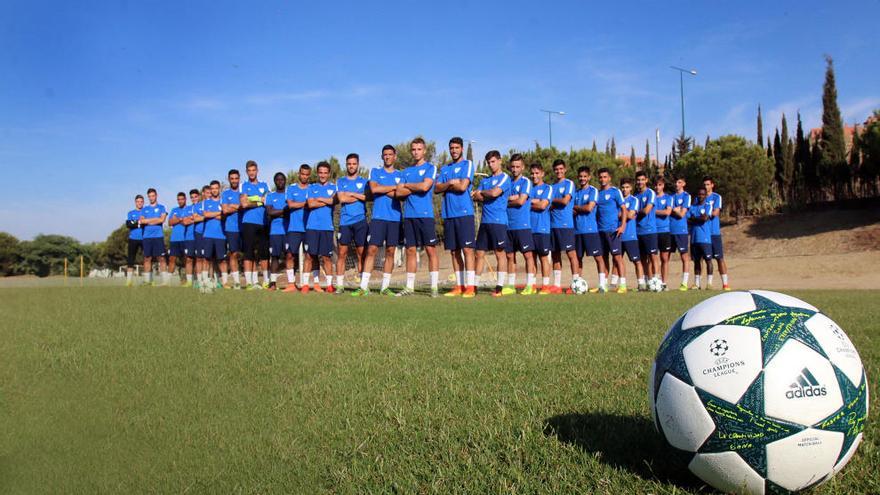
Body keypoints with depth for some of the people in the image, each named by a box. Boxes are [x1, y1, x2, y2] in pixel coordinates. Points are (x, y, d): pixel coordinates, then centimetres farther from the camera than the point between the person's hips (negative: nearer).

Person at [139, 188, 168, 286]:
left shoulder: (161, 207, 9)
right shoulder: (145, 209, 18)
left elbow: (162, 219, -6)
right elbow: (142, 221, 5)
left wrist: (148, 221, -1)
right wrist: (156, 219, -4)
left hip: (158, 236, -3)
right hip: (147, 236, 3)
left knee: (161, 258, -7)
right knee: (147, 258, 2)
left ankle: (165, 279, -8)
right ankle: (147, 280, 6)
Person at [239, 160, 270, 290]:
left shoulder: (264, 185, 16)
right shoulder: (243, 186, 9)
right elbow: (244, 204, -6)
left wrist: (251, 201, -5)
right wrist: (260, 202, -2)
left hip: (263, 223, 2)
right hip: (249, 223, -2)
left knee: (264, 253, 2)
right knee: (249, 254, -4)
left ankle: (266, 281, 9)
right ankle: (249, 282, -3)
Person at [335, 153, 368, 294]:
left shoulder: (364, 181, 12)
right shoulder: (340, 181, 14)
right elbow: (341, 198, -3)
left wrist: (351, 194, -5)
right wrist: (360, 197, -1)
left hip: (360, 220, -1)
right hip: (345, 221, 1)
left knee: (361, 253, -2)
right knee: (342, 253, -2)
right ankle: (340, 285, 0)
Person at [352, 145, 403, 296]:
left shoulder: (400, 175, 12)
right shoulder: (375, 172, 12)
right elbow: (373, 189, -7)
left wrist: (382, 189, -5)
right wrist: (394, 187, -3)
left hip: (395, 217, 1)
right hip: (378, 217, -1)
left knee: (390, 251, 2)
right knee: (371, 250, -7)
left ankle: (385, 287, 7)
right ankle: (364, 287, -6)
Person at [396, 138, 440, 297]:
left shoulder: (430, 168, 3)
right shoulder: (406, 171, 17)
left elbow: (425, 186, -14)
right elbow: (399, 192, 6)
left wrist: (407, 185, 1)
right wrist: (417, 188, -4)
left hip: (425, 215, -5)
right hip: (409, 215, 5)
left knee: (431, 250, -5)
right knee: (411, 251, 7)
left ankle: (434, 287, -3)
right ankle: (409, 287, 12)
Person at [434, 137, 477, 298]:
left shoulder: (468, 164, 2)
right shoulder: (445, 168, 20)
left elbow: (463, 186, -11)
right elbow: (437, 188, 9)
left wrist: (446, 185, 2)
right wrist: (451, 183, -6)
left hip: (464, 213, -6)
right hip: (448, 214, 6)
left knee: (467, 249, -8)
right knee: (454, 251, 7)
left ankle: (470, 286, -8)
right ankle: (459, 286, 12)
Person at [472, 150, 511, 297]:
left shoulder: (505, 178, -1)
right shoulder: (485, 180, 19)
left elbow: (494, 193, -15)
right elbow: (476, 197, 9)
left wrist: (481, 192, 2)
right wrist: (487, 196, -9)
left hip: (498, 221, -7)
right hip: (485, 221, 7)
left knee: (500, 253, -4)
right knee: (480, 253, 6)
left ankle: (499, 287, -2)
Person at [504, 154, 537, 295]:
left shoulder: (526, 182, -2)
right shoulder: (508, 182, 14)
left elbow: (521, 201, -12)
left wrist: (507, 201, 0)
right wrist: (512, 198, -6)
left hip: (523, 225, -5)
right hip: (509, 224, 6)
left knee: (528, 254, -5)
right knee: (510, 256, 9)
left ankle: (530, 285, -2)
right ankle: (511, 285, 15)